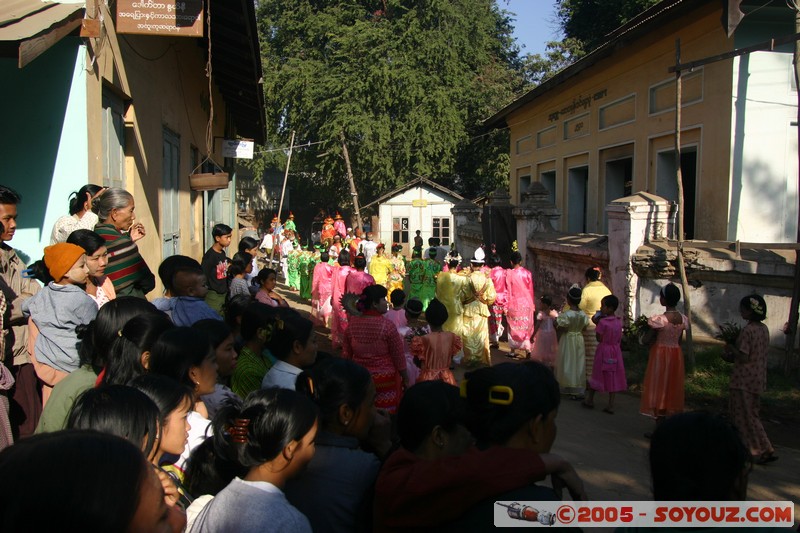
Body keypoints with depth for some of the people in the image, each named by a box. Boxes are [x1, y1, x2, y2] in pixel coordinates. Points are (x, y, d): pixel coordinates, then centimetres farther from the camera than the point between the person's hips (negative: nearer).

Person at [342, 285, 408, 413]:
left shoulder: (352, 323, -3)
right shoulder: (387, 325, -16)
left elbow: (346, 354, 6)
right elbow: (398, 356, -8)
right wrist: (405, 378, 5)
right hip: (384, 379, -4)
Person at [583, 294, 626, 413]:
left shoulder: (602, 322, -16)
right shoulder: (619, 321, 2)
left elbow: (599, 339, -11)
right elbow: (619, 338, 10)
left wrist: (597, 324, -5)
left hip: (604, 351, -4)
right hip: (616, 351, 4)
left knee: (598, 374, 10)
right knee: (613, 377, 5)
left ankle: (590, 399, 24)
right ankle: (610, 405, 5)